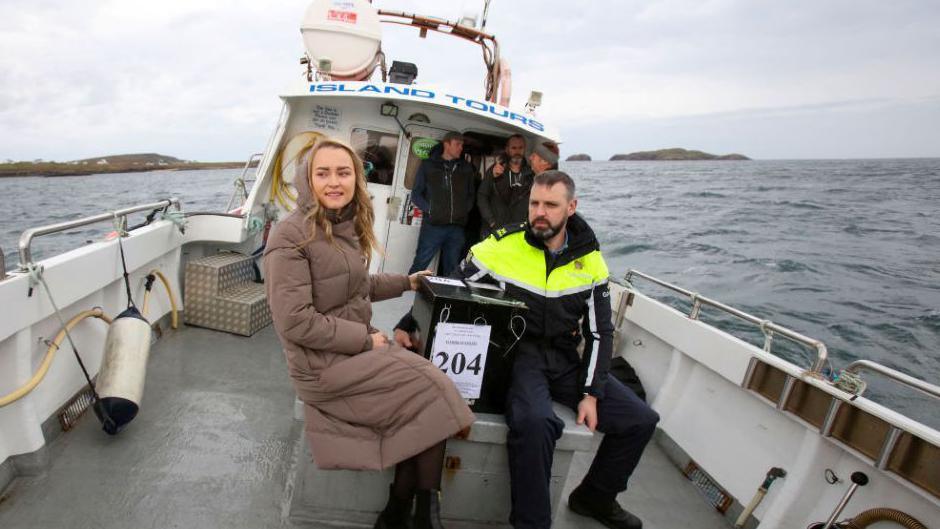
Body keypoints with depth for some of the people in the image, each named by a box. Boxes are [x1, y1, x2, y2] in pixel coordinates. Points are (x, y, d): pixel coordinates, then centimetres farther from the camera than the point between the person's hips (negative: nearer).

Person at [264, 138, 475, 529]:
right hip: (324, 365, -7)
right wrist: (365, 339, -17)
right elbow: (295, 322, -21)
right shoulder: (291, 234, -16)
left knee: (425, 394, -12)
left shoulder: (346, 226, 8)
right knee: (432, 390, -12)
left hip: (357, 346, 7)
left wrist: (407, 282, 21)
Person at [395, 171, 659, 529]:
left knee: (641, 420, 0)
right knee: (535, 421, -36)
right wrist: (406, 326, -5)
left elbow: (600, 331, 5)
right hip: (515, 353, -4)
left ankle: (594, 498, 26)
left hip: (565, 359, 5)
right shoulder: (503, 245, -9)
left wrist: (591, 393, -2)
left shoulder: (590, 259, 1)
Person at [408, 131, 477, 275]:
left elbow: (471, 194, 19)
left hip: (457, 228, 3)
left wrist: (465, 210, 2)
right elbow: (416, 194, 6)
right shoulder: (428, 165, 7)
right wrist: (429, 209, -7)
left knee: (452, 270, 10)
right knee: (419, 266, -4)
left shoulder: (466, 168, 15)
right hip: (432, 226, -3)